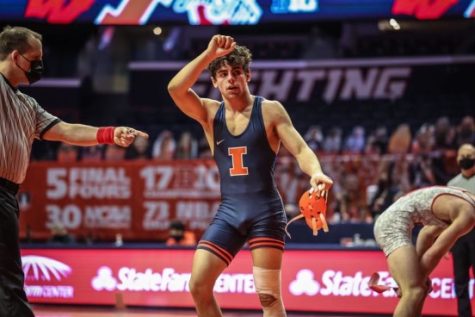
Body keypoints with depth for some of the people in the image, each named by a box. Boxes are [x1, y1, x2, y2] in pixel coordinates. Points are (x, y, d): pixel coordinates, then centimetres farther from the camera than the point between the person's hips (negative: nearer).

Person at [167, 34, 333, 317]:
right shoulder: (209, 113, 7)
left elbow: (300, 149, -9)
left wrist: (316, 173, -31)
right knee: (199, 285, -4)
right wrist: (209, 54, -17)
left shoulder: (270, 110, -2)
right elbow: (175, 89, -10)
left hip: (265, 211, -4)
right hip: (228, 211, 4)